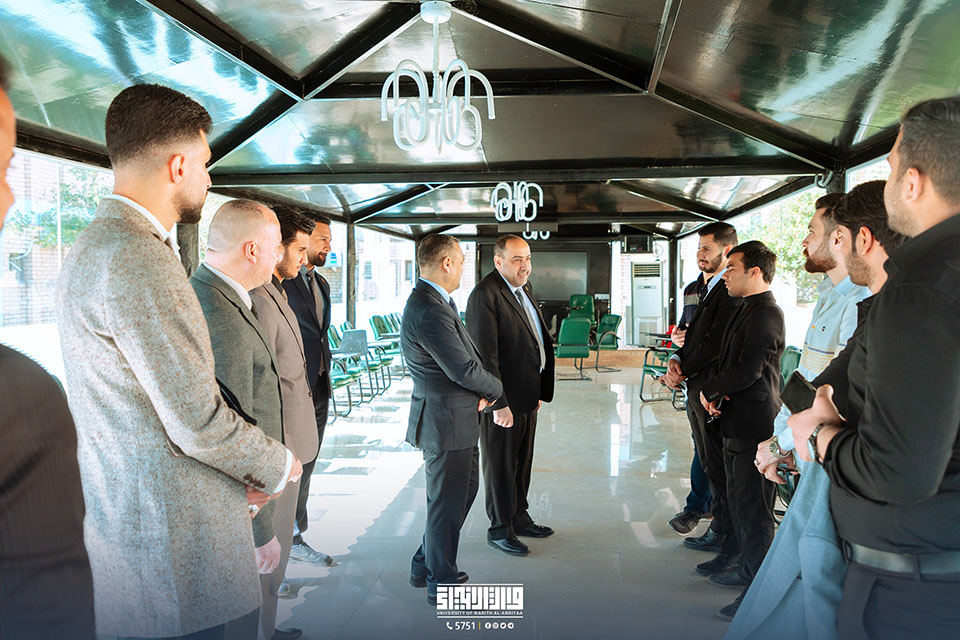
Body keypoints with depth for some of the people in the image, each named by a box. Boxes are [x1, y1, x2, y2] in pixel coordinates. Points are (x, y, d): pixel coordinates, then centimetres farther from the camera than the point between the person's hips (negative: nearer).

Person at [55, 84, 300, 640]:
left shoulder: (97, 244, 13)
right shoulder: (138, 258, -22)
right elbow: (198, 422, -22)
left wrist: (240, 472, 11)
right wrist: (278, 465, -4)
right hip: (169, 538, -10)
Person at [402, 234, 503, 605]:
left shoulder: (435, 302, 11)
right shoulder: (429, 310, -24)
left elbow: (464, 356, 13)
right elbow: (464, 370, -25)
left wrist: (480, 391, -4)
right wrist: (495, 390, -6)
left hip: (458, 417, 11)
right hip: (446, 423, -11)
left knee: (464, 491, 23)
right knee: (447, 504, 5)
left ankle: (426, 566, 37)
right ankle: (442, 584, 23)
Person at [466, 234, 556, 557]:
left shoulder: (524, 288, 11)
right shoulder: (485, 295, -19)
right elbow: (485, 356, -22)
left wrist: (540, 390, 16)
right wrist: (498, 404, -23)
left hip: (527, 396, 9)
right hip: (502, 400, -9)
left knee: (522, 461, 20)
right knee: (500, 466, 6)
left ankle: (519, 517, 36)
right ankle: (500, 529, 21)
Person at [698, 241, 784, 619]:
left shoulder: (766, 315, -18)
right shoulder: (747, 310, 14)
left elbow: (746, 372, -24)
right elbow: (727, 360, 17)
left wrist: (710, 389, -9)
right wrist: (714, 391, -2)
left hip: (753, 426, -10)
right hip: (737, 422, 10)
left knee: (753, 509, -2)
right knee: (738, 500, 19)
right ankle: (749, 568, 34)